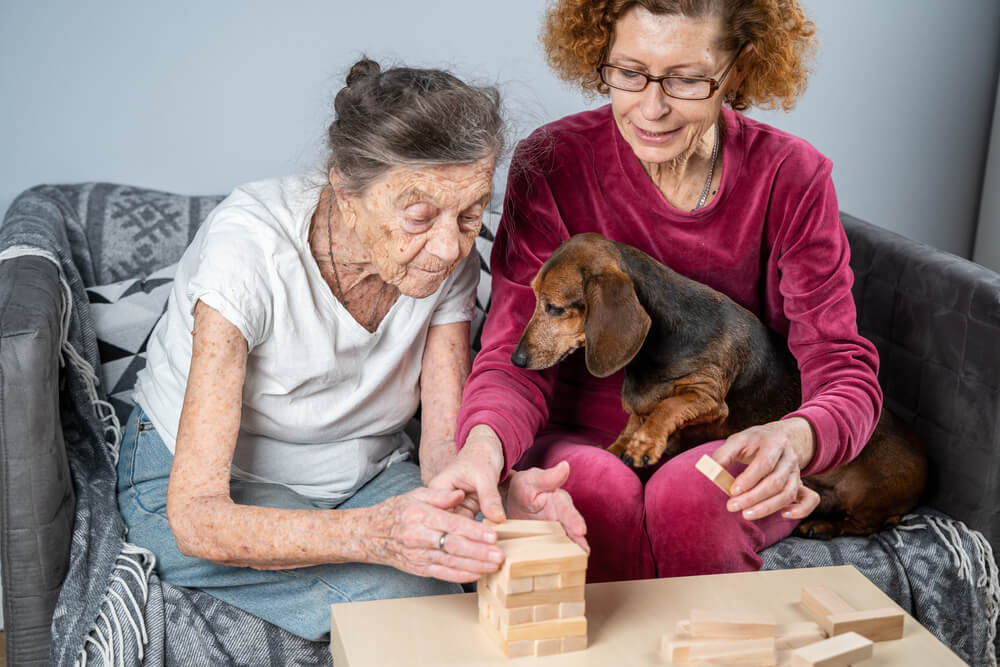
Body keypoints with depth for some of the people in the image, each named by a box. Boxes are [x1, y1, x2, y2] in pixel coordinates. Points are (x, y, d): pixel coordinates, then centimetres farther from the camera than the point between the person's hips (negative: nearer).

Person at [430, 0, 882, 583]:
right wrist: (486, 442, -39)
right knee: (597, 488, -33)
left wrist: (795, 438, -37)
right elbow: (516, 354, -14)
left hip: (730, 453, 1)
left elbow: (843, 368, -12)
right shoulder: (551, 164, -9)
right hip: (583, 441, 0)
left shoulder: (790, 178, -7)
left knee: (689, 492, -32)